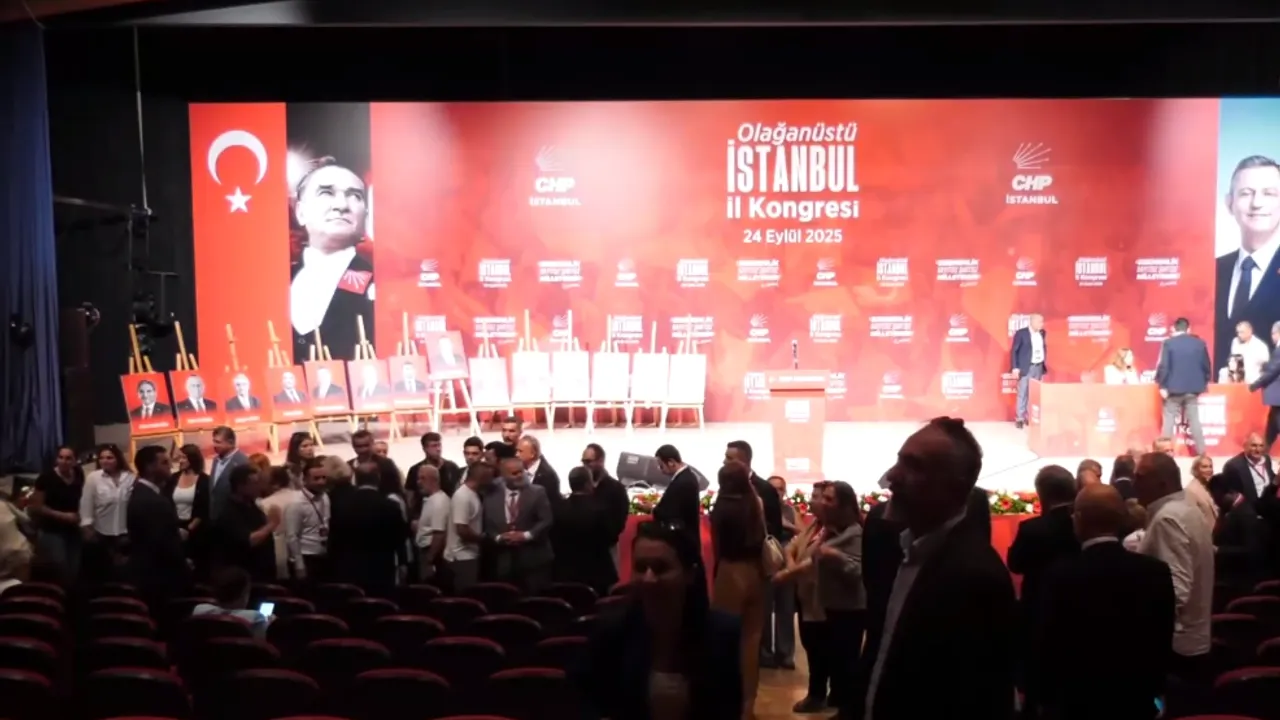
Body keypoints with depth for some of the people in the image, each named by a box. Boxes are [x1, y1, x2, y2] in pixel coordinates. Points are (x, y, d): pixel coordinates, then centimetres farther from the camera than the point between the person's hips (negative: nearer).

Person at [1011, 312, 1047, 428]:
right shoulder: (1021, 333, -10)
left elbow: (1043, 348, 17)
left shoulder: (1042, 333, 7)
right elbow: (1014, 351, -9)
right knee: (1022, 393, -1)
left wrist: (1044, 363, 10)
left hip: (1038, 367, 5)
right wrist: (1015, 368, -14)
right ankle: (1019, 418, 6)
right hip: (1025, 368, -5)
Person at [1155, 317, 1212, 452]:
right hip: (1193, 388, 3)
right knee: (1194, 420, 11)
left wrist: (1162, 385, -6)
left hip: (1173, 388, -3)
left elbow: (1163, 366, -13)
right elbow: (1206, 366, 8)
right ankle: (1201, 452, 12)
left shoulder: (1168, 343, -9)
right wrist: (1204, 383, 21)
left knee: (1169, 421, 4)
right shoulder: (1200, 343, 3)